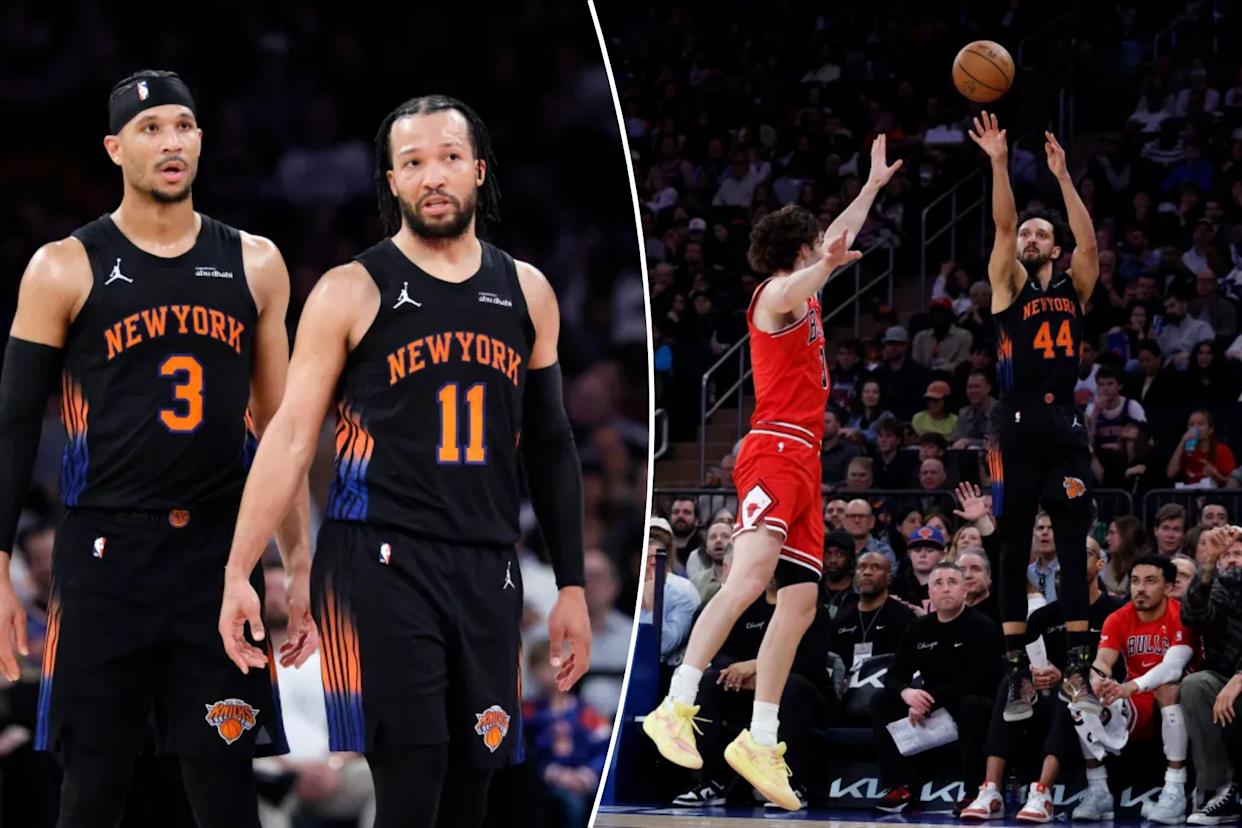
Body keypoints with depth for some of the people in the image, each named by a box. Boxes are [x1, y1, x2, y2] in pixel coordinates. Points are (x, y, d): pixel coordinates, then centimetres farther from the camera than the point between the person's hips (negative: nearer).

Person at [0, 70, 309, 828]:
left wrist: (301, 566, 8)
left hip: (220, 556, 2)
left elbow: (279, 426, 13)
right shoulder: (65, 271, -1)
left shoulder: (254, 265, 7)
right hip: (106, 557, -2)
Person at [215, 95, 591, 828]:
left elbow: (550, 446, 17)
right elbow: (291, 436, -2)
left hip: (487, 571, 4)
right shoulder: (352, 293, -1)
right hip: (379, 561, -4)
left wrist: (572, 586, 14)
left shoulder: (527, 293, 11)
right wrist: (239, 572, -10)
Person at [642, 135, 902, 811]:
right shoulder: (778, 292, -2)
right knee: (752, 574, -27)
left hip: (801, 462, 10)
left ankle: (760, 743, 3)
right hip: (775, 451, -10)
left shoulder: (802, 290, 25)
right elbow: (789, 296, -29)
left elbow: (837, 239, 43)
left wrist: (874, 184, 49)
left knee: (800, 602, 3)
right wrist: (829, 265, -48)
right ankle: (676, 708, -35)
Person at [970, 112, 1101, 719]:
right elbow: (1002, 226, -7)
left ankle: (1077, 670, 4)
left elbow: (1089, 242, -5)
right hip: (1018, 425, -2)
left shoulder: (1073, 287, 12)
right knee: (1014, 551, -1)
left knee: (1076, 550, 1)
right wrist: (999, 164, -18)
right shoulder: (1008, 284, 7)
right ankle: (1017, 672, 2)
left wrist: (1062, 176, -11)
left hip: (1066, 424, 2)